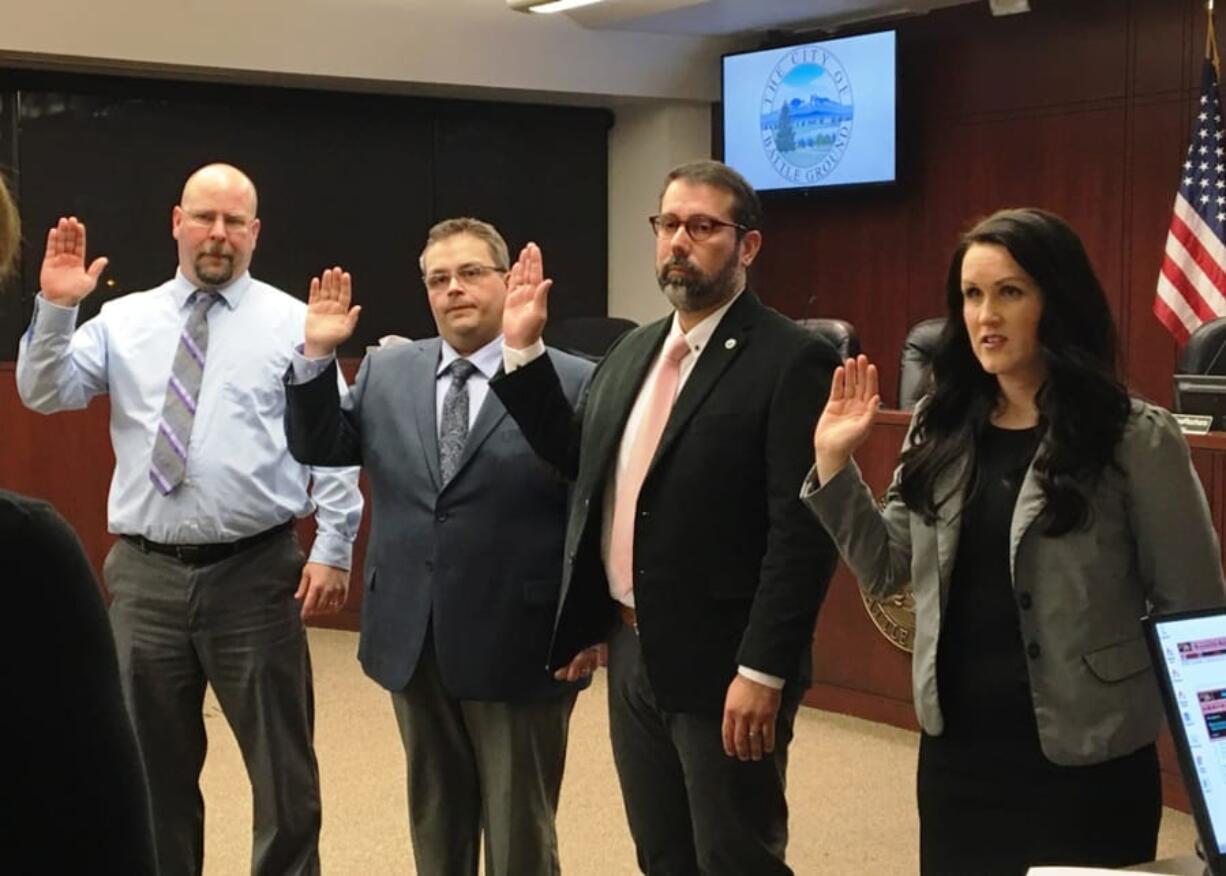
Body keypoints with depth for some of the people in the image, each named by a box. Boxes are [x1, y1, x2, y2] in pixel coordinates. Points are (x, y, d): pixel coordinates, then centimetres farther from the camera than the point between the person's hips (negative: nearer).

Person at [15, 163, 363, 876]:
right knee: (152, 762, 15)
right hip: (145, 574, 3)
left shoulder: (293, 323, 1)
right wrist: (55, 308, -12)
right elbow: (45, 394, 2)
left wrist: (333, 549, -9)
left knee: (282, 761, 4)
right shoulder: (123, 320, 9)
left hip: (255, 572, -3)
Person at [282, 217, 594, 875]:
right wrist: (317, 355, -6)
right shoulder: (386, 370, 5)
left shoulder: (572, 381, -9)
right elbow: (317, 448, 7)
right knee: (435, 821, 21)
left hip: (518, 644, -4)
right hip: (413, 639, 5)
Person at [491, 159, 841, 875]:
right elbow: (578, 459, 17)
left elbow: (802, 529, -19)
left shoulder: (792, 360, -14)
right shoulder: (632, 352, 11)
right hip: (634, 653, 8)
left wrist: (762, 670, -22)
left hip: (720, 664, -7)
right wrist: (525, 349, 9)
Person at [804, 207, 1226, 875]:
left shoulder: (1134, 437, -10)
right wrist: (834, 461, -3)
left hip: (1083, 760, -4)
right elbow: (885, 570, 7)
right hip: (955, 746, 5)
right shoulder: (942, 425, 4)